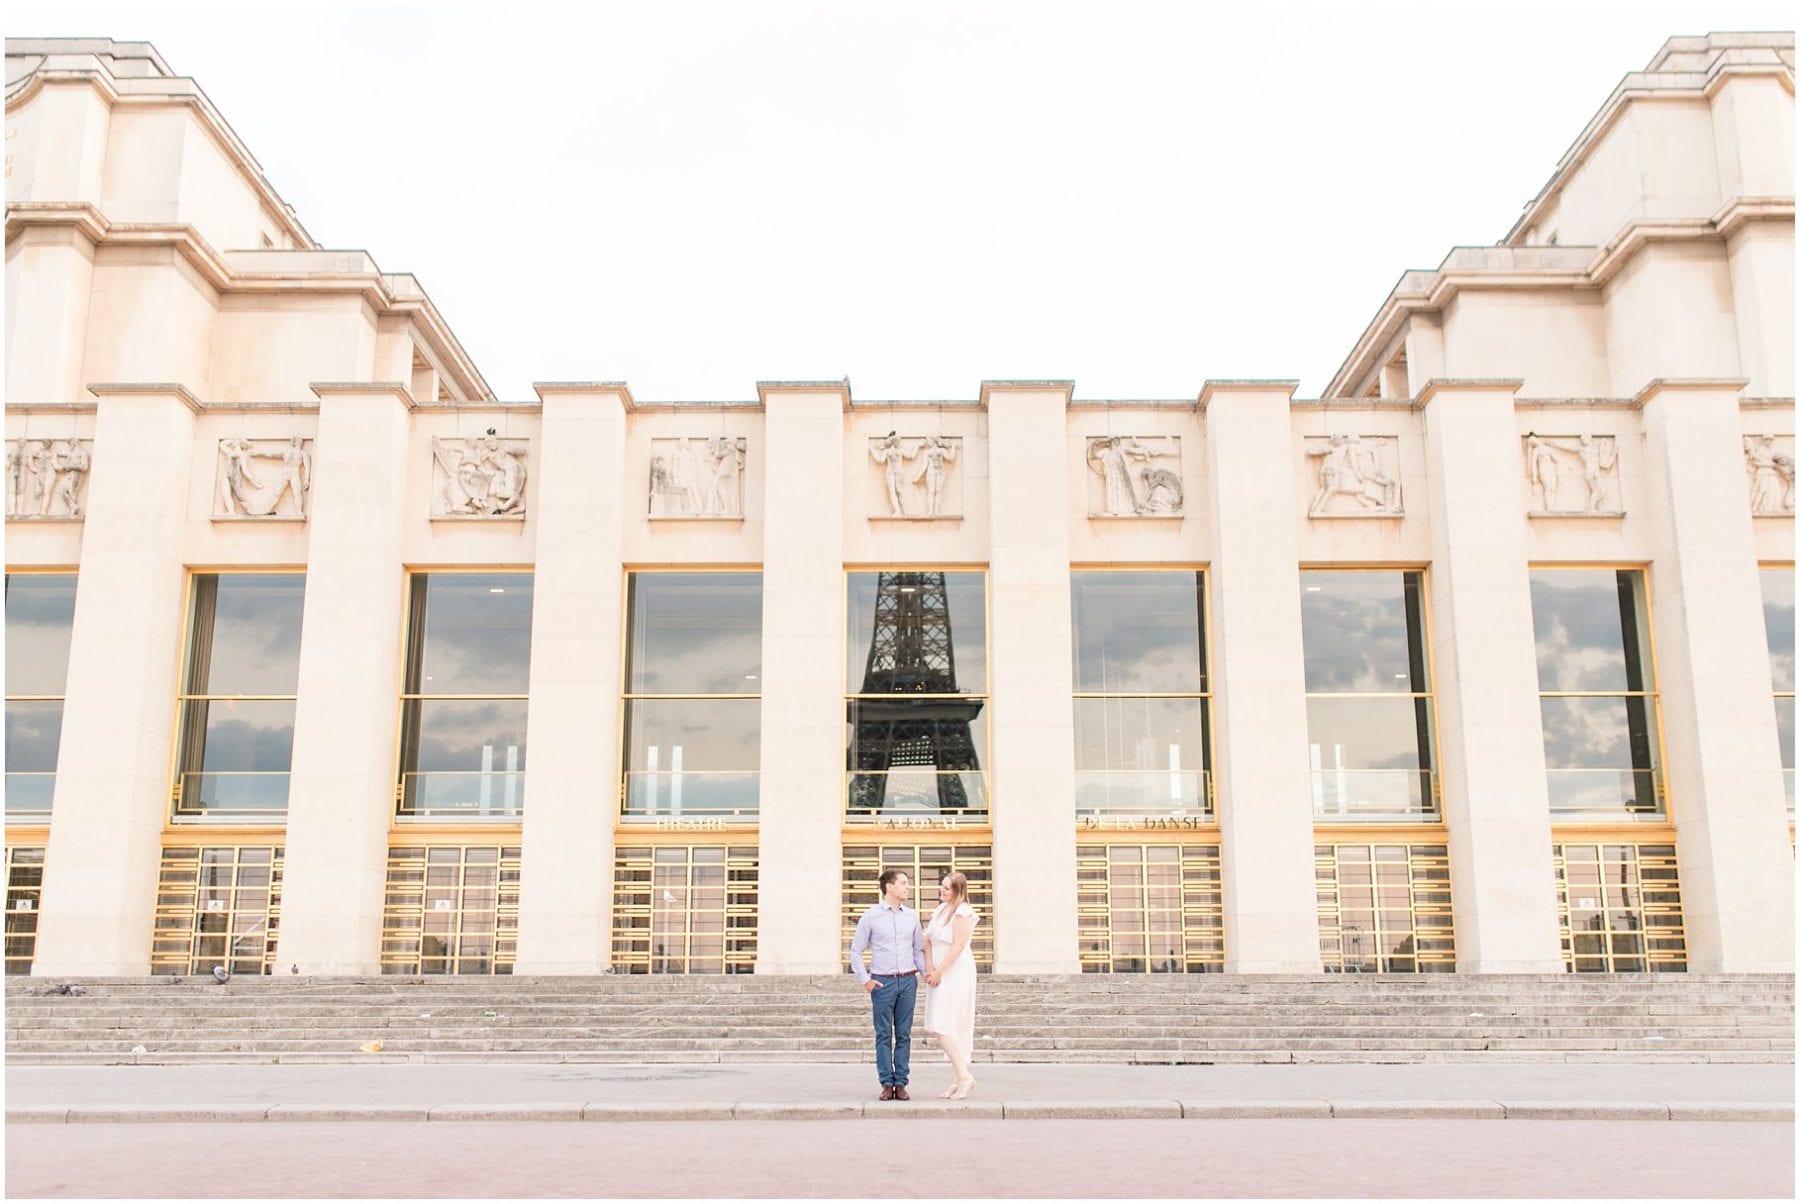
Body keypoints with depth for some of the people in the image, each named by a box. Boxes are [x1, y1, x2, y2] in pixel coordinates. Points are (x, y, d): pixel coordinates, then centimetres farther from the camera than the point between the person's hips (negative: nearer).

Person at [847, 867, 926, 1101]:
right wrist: (864, 980, -4)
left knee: (904, 1035, 4)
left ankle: (901, 1083, 9)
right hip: (882, 982, -3)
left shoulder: (912, 916, 10)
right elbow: (855, 950, 3)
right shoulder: (871, 916, -1)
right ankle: (887, 1084, 6)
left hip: (908, 981, 3)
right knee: (884, 1036, 0)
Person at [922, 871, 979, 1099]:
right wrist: (929, 966, -4)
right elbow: (927, 940, 10)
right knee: (948, 1028, 10)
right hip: (940, 974, 9)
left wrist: (938, 972, -16)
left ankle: (964, 1076, -4)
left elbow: (958, 946, -18)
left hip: (956, 973, -9)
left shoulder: (962, 912, -12)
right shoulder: (940, 909, 13)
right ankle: (962, 1079, 16)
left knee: (942, 1026, -12)